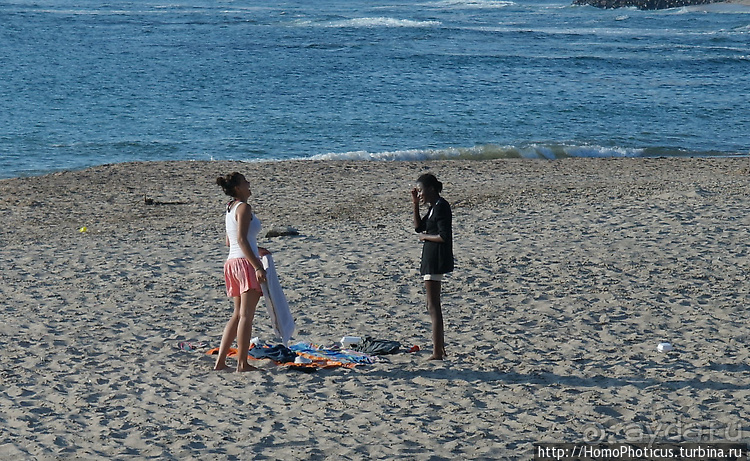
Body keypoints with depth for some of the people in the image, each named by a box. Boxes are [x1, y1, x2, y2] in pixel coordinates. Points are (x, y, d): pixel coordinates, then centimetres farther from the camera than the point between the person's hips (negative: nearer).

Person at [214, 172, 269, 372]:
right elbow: (241, 239, -19)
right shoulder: (243, 207, -10)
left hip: (232, 262, 9)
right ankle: (242, 363, -5)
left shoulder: (230, 209, 17)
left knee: (238, 314, 13)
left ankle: (220, 361, 10)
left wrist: (256, 249, 35)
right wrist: (258, 266, -23)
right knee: (246, 314, -6)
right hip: (245, 262, -9)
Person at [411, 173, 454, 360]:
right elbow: (418, 227, 19)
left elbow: (444, 236, -23)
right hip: (431, 259, 11)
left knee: (433, 306, -8)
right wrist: (415, 204, 11)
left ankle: (437, 352, -7)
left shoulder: (441, 207, -16)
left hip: (436, 260, -11)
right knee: (433, 306, 17)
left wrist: (425, 236, -9)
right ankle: (440, 348, 24)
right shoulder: (434, 207, 15)